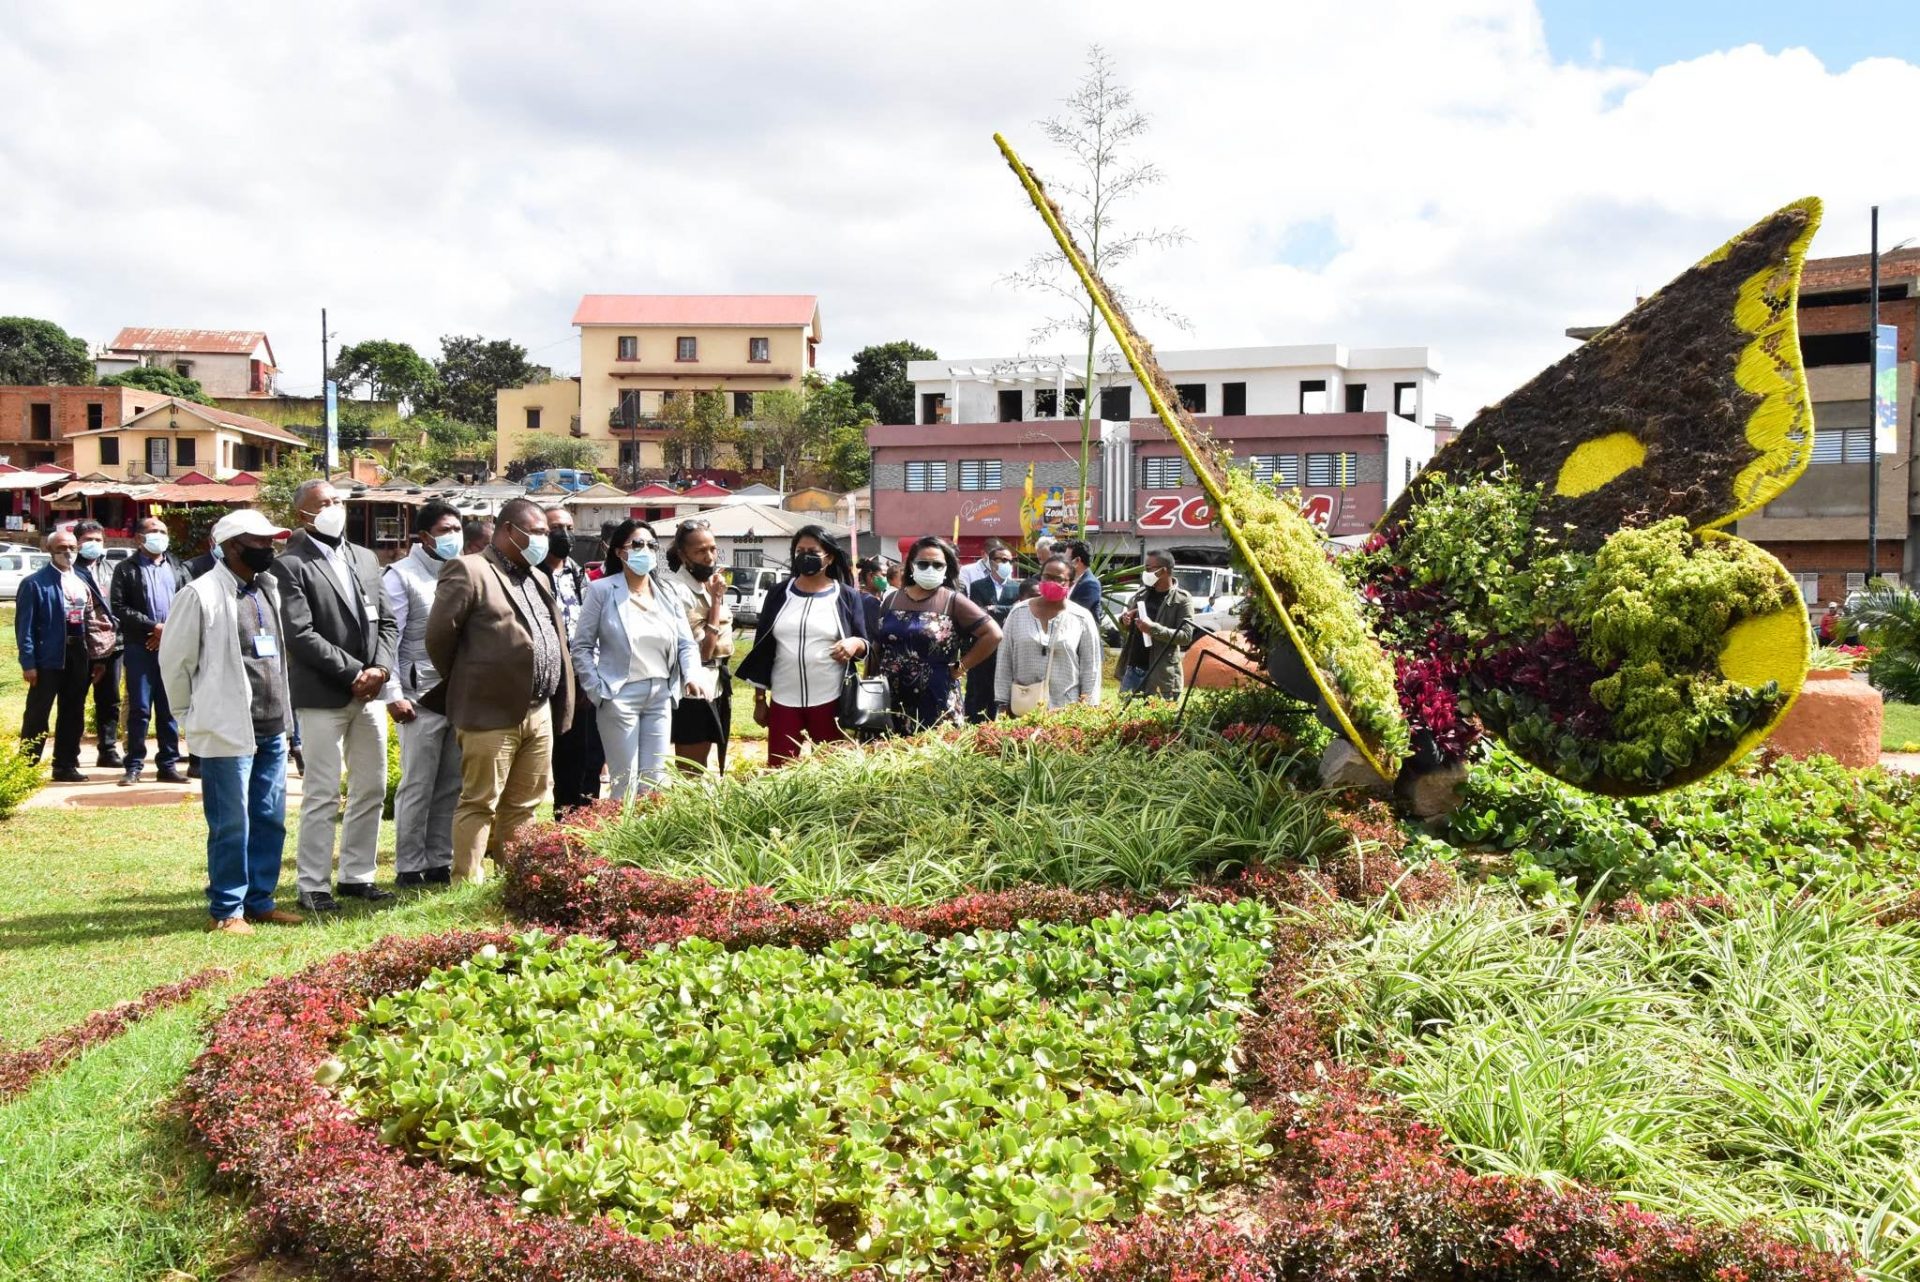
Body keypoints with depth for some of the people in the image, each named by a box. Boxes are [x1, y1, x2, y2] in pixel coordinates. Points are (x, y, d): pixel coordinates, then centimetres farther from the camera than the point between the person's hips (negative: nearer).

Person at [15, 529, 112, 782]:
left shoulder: (83, 579, 11)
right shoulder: (35, 583, -6)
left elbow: (92, 617, 13)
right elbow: (24, 626, -9)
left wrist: (97, 657, 8)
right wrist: (28, 663, -15)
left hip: (79, 656, 5)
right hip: (48, 657, -5)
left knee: (73, 714, 11)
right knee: (37, 715, 1)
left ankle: (66, 765, 20)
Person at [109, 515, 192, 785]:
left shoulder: (177, 568, 14)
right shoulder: (126, 569, 4)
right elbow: (118, 607, -6)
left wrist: (170, 630, -6)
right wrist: (154, 626, -12)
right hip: (140, 647, -3)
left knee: (169, 708, 6)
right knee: (139, 708, -1)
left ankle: (168, 764, 11)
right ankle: (134, 766, 4)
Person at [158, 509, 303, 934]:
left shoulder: (269, 590, 11)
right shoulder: (201, 594, -10)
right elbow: (174, 660, -6)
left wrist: (282, 710, 15)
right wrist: (195, 716, 2)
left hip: (272, 728, 7)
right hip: (228, 731, -7)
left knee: (270, 820, 10)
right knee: (231, 825, -1)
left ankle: (260, 900, 20)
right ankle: (226, 910, 9)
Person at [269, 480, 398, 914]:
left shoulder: (365, 559, 14)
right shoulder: (291, 565, -7)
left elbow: (386, 622, 13)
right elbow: (301, 635, -15)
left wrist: (380, 668, -4)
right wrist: (354, 672, -15)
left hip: (369, 693, 7)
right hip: (322, 697, -7)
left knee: (371, 791, 11)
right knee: (322, 796, -2)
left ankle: (356, 875, 22)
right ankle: (314, 886, 6)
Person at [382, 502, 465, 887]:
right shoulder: (401, 576, -1)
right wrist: (394, 695, -11)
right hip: (421, 697, -5)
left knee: (451, 786, 7)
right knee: (417, 787, 0)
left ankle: (440, 863, 16)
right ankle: (409, 867, 9)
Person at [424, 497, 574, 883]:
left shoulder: (536, 578, 19)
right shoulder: (470, 572, -7)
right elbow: (439, 635, -9)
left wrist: (559, 701, 15)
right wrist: (465, 685, 3)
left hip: (539, 711, 8)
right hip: (491, 711, -8)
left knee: (523, 805, 12)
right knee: (479, 803, -2)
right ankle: (468, 882, 4)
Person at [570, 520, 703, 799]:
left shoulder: (669, 591, 9)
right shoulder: (602, 590, -3)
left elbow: (686, 643, 8)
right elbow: (582, 646, -2)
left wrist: (691, 676, -10)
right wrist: (596, 690, -9)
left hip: (661, 695, 4)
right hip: (620, 695, -4)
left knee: (656, 781, 9)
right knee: (625, 782, 1)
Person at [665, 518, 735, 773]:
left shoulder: (709, 583, 9)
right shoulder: (679, 591, -18)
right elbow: (703, 649, -21)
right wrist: (716, 599, -20)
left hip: (713, 688, 9)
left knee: (699, 769, 14)